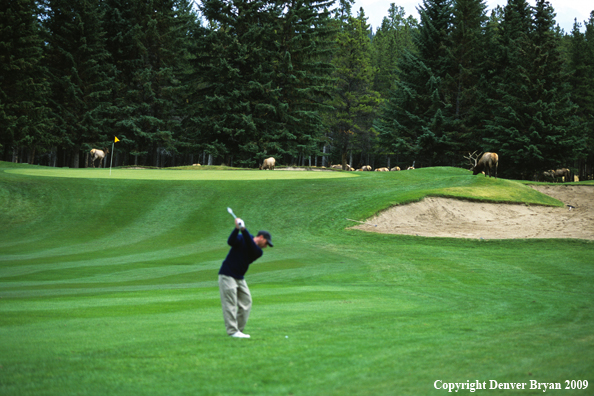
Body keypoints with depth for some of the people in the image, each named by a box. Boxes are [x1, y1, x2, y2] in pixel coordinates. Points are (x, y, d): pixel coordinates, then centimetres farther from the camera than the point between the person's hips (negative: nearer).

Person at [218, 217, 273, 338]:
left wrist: (244, 230, -29)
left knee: (246, 302, 4)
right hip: (227, 275, -7)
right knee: (230, 303, -10)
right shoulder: (241, 239, -5)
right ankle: (232, 331, -12)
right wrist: (237, 228, -37)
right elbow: (231, 242, -24)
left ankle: (239, 330, 10)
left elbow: (251, 247, -16)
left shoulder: (259, 252, 5)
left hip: (240, 278, 7)